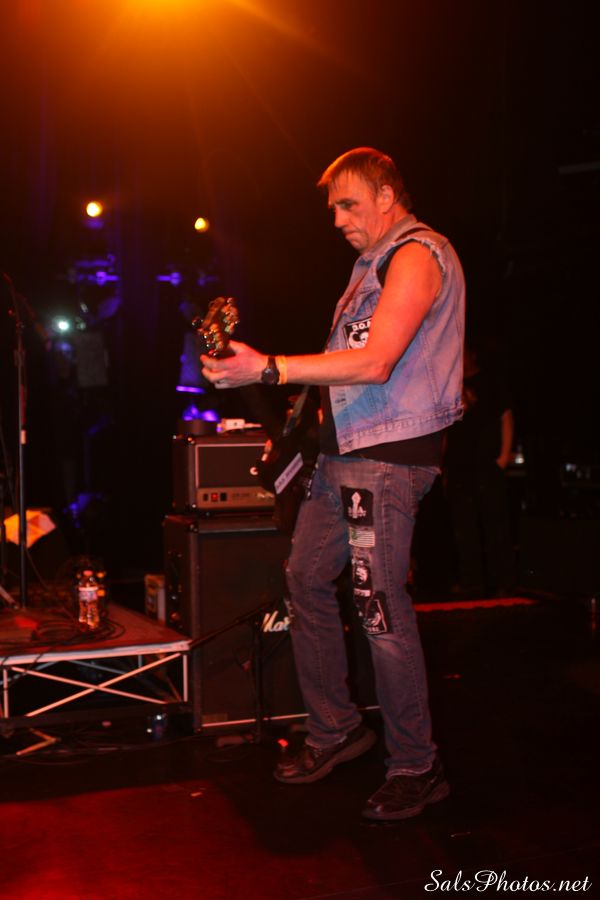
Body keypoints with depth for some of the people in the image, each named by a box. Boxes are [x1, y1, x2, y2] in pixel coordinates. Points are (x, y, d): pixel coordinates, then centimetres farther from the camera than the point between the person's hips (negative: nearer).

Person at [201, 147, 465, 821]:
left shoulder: (417, 254, -10)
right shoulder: (374, 261, 22)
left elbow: (376, 361, -24)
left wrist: (269, 370, -26)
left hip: (387, 455, -10)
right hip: (342, 453, 10)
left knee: (381, 607, -8)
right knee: (305, 577, 11)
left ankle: (416, 767, 6)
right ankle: (334, 729, 24)